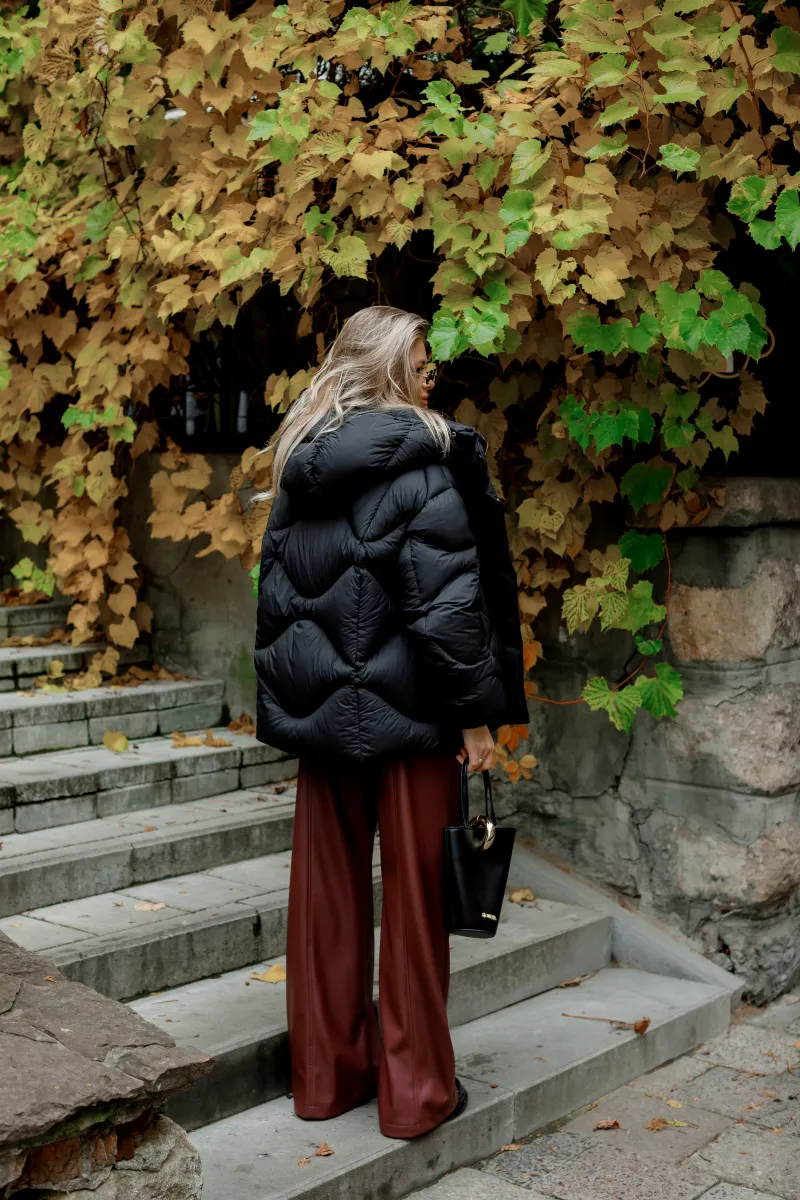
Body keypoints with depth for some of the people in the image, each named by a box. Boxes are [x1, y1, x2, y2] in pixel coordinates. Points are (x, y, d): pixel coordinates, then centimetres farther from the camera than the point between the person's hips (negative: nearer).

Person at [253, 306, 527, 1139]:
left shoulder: (299, 466, 10)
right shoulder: (425, 463, -11)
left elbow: (275, 591, 12)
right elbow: (448, 596, -17)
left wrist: (289, 702, 17)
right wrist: (476, 710, -11)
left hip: (320, 707, 6)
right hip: (405, 707, -6)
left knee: (326, 891, 12)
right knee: (412, 893, 4)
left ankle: (325, 1072, 23)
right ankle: (415, 1087, 14)